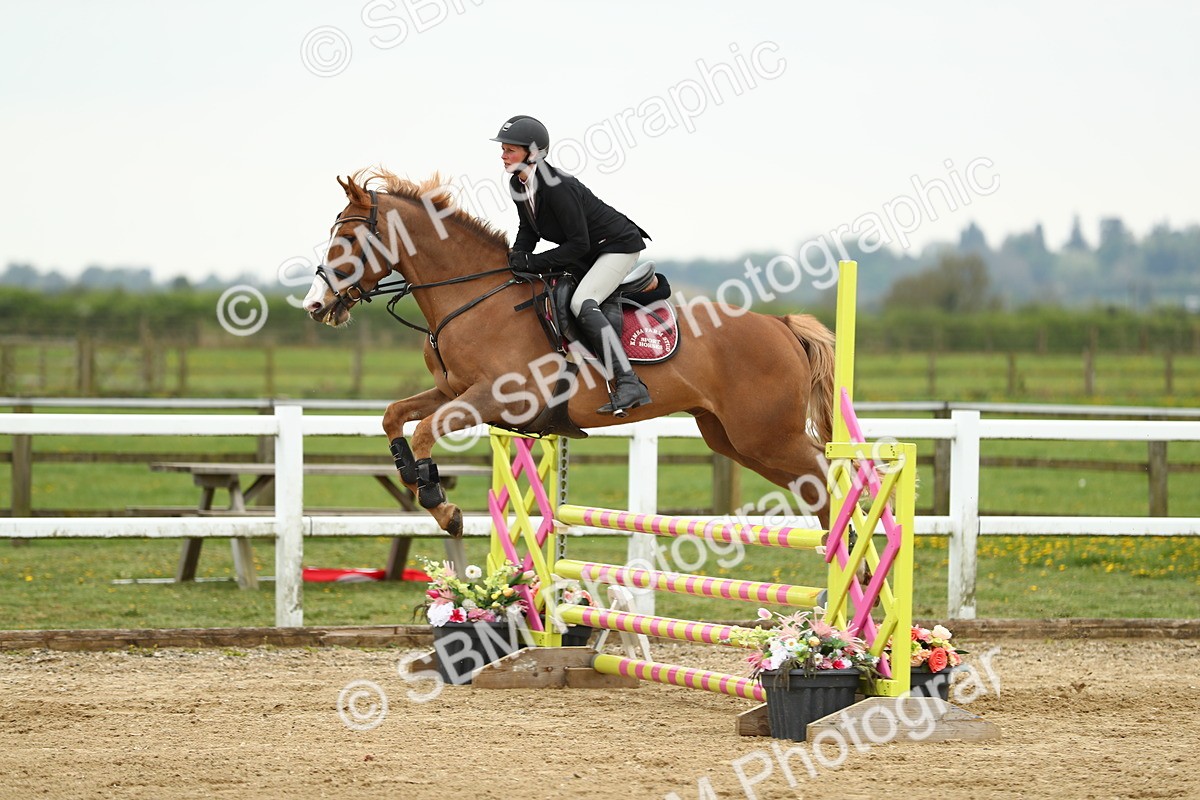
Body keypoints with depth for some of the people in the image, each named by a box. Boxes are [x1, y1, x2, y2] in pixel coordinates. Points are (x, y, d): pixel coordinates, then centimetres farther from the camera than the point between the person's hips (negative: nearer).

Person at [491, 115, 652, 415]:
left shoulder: (557, 187, -30)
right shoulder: (518, 185, -3)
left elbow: (579, 244, -28)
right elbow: (529, 229, 10)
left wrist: (535, 262, -30)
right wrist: (518, 256, -10)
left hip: (618, 247, -10)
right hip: (586, 255, 10)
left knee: (582, 302, -30)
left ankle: (629, 384, -35)